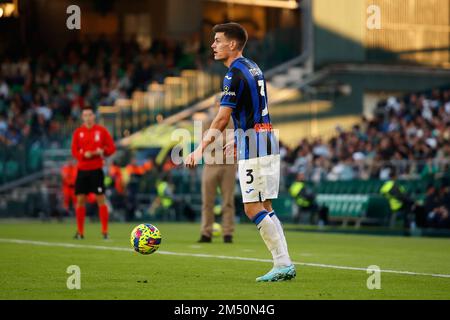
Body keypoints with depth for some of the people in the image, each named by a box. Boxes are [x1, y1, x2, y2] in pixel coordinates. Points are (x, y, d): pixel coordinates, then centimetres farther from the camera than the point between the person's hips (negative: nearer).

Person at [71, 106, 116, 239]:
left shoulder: (102, 130, 1)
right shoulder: (78, 132, 6)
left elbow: (111, 148, 2)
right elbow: (74, 151, 4)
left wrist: (102, 152, -17)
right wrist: (84, 155, -15)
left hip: (96, 169, -2)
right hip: (82, 169, 2)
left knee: (101, 199, -5)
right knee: (80, 199, 2)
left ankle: (105, 231, -2)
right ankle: (80, 232, 11)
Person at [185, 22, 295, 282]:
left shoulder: (235, 75, -13)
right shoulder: (253, 68, 15)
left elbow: (222, 119, -19)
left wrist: (200, 150, -21)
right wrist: (238, 140, 30)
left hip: (253, 147, -9)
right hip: (268, 142, 9)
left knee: (253, 208, -7)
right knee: (265, 207, 10)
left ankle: (283, 263, -9)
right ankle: (284, 264, 7)